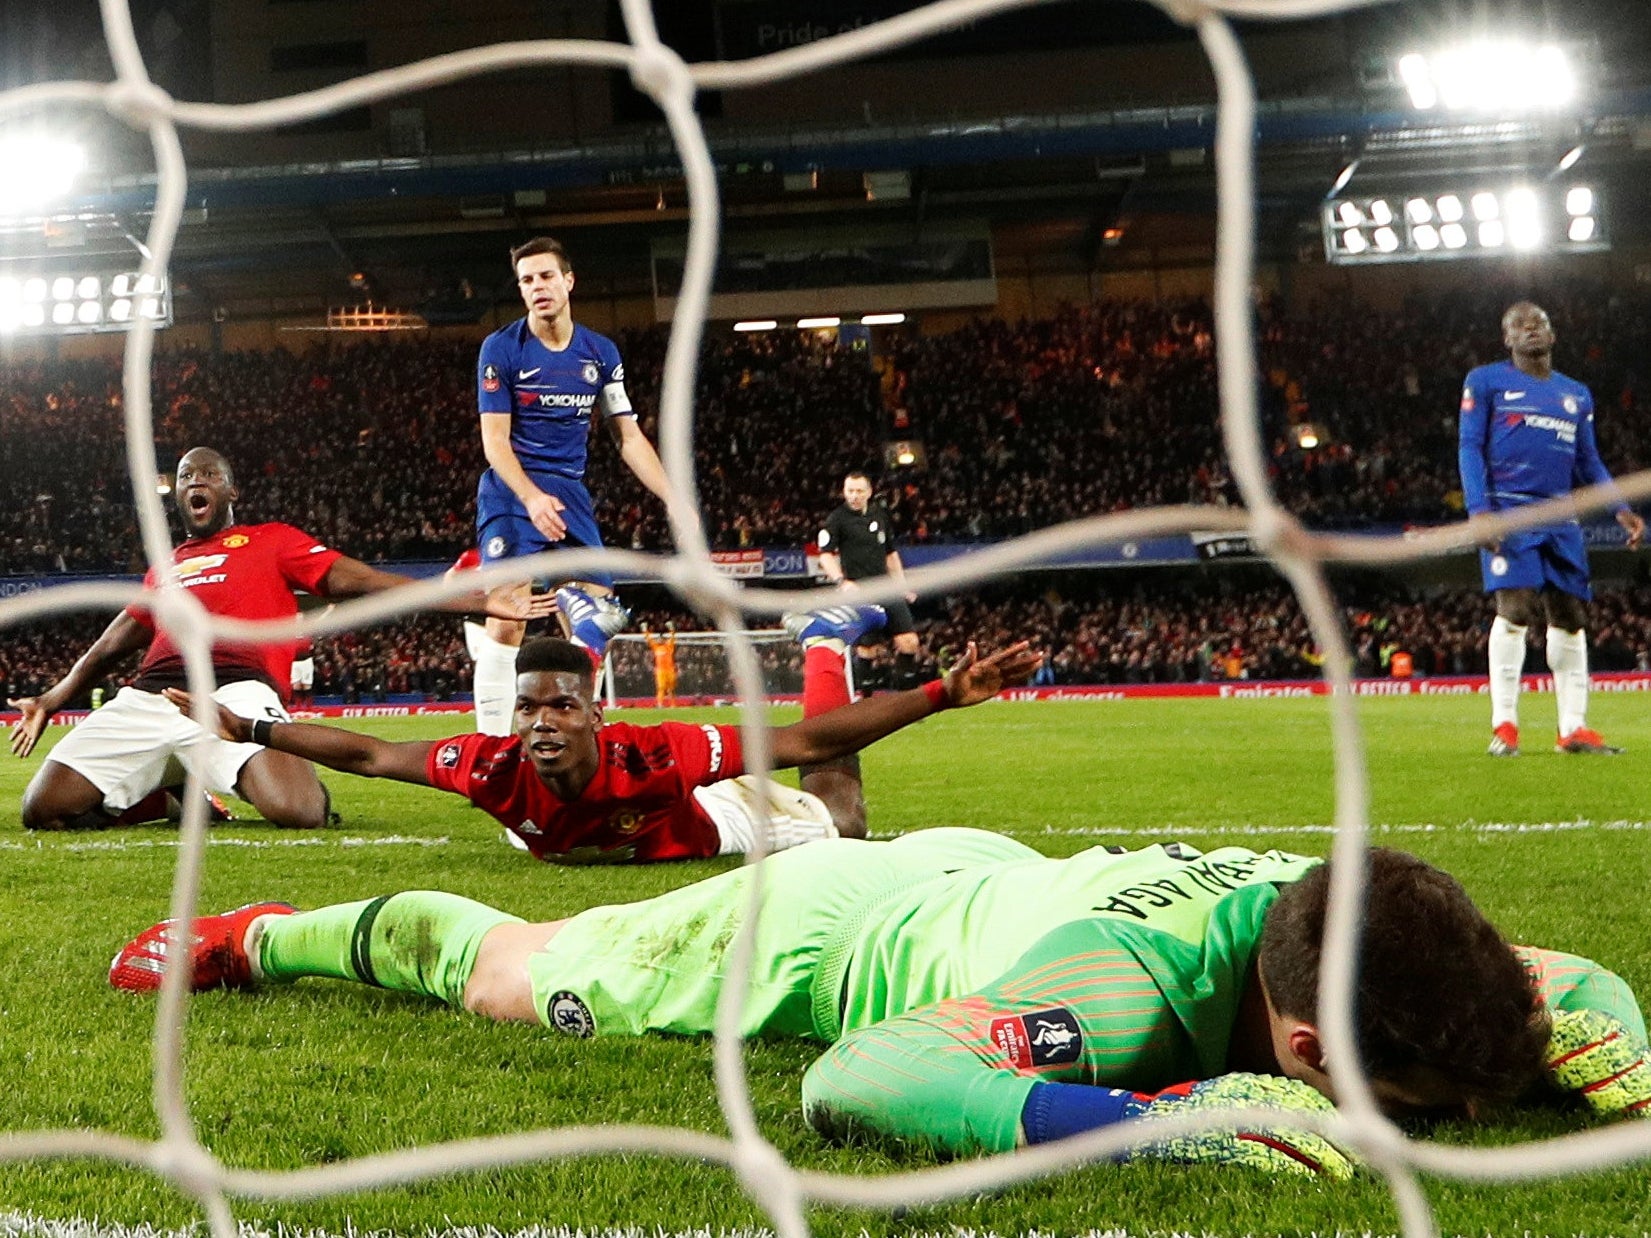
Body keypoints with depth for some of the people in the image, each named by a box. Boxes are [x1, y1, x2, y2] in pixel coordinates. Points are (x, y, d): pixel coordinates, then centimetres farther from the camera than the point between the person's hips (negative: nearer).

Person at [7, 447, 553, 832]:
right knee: (44, 809, -11)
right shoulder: (164, 568, 33)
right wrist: (51, 700, 47)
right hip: (150, 696, 5)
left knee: (298, 811, -32)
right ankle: (178, 795, 13)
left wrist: (477, 602, 1)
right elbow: (115, 643, 42)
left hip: (236, 689, -5)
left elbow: (355, 580, 11)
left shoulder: (272, 541, 20)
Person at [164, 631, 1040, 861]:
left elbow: (807, 742, -51)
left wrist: (942, 696, -58)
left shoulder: (652, 756, -49)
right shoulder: (496, 768, -40)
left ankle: (843, 809, 56)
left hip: (707, 830, -3)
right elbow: (370, 755, -29)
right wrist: (250, 731, -27)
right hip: (579, 839, 3)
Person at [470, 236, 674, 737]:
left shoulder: (601, 353, 7)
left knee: (594, 626, -2)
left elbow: (629, 437, 10)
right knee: (507, 624, -13)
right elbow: (495, 441, -10)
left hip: (571, 494, 4)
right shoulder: (501, 349, -6)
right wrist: (532, 497, -26)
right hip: (511, 493, -4)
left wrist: (675, 500, 0)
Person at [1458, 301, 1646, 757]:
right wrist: (1479, 509, -14)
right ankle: (1504, 724, -11)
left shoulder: (1576, 394, 21)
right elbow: (1470, 447, 0)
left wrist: (1620, 508, 7)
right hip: (1508, 511, -5)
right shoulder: (1486, 381, 6)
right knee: (1516, 608, -16)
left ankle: (1573, 728, 5)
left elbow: (1588, 461, 22)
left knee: (1569, 616, 2)